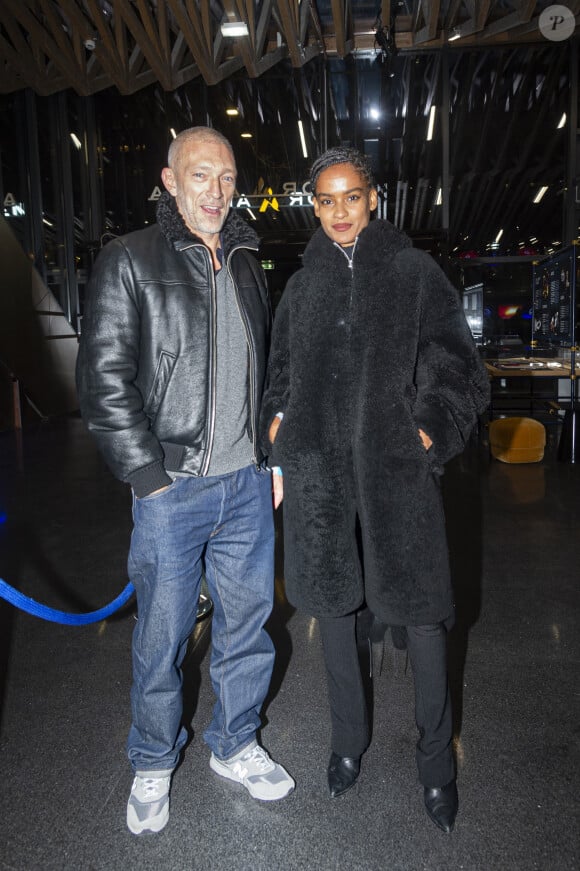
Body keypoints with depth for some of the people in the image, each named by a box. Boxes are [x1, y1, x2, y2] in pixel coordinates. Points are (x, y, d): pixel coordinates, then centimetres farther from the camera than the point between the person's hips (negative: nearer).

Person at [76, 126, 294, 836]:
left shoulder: (246, 265, 13)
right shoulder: (128, 261, -4)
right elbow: (104, 381, -9)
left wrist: (271, 457, 12)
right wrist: (151, 477, -12)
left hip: (246, 485, 5)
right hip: (171, 490, -5)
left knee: (247, 624, 15)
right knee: (162, 637, 9)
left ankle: (234, 746, 38)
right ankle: (153, 765, 34)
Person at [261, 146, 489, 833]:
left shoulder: (414, 272, 4)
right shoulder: (302, 286, 13)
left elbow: (455, 369, 3)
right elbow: (280, 376, 19)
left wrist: (430, 435, -9)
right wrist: (279, 443, 7)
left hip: (396, 467, -3)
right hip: (319, 468, 3)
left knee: (419, 611, 2)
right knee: (332, 602, 12)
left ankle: (436, 764, 25)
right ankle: (349, 740, 34)